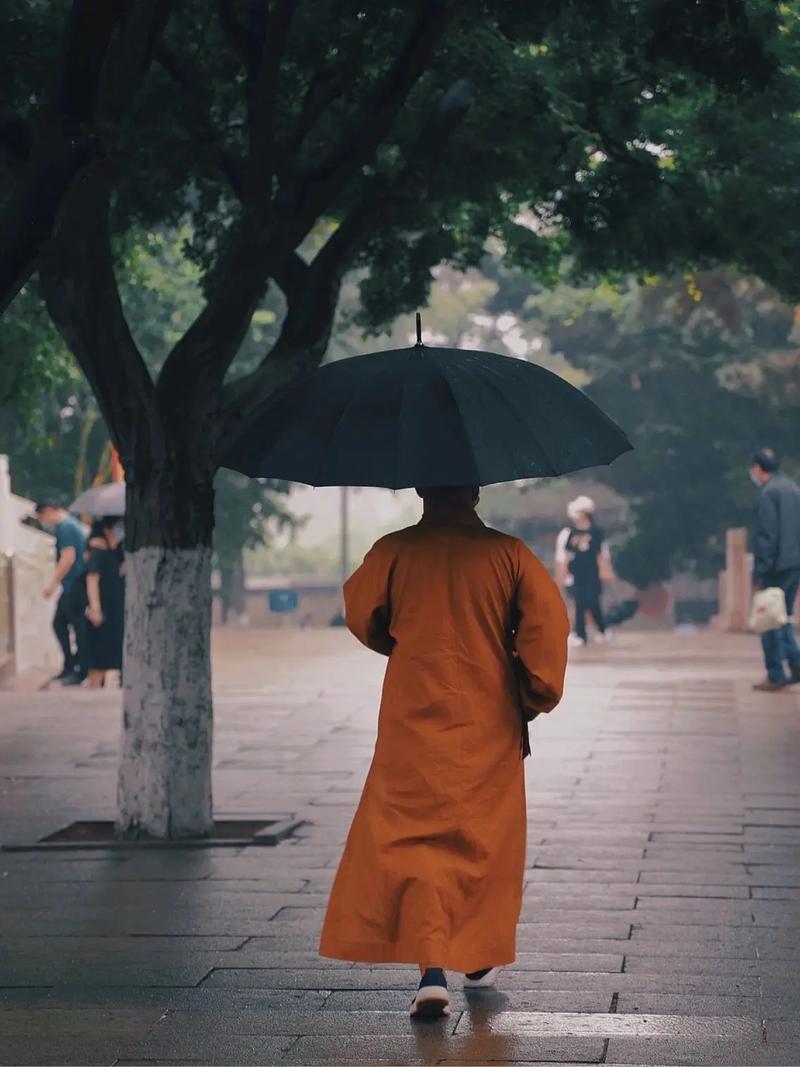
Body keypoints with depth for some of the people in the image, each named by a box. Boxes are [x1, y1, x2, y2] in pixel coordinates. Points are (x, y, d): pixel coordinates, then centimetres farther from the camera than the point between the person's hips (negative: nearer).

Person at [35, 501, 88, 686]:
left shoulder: (65, 527, -14)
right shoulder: (73, 524, 17)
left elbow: (68, 558, -21)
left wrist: (53, 584, -18)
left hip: (75, 585, -10)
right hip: (72, 587, 10)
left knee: (78, 626, -4)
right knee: (59, 623, 14)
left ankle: (80, 672, 0)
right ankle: (70, 666, 18)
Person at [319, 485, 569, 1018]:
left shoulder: (393, 551, -3)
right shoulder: (508, 553, -3)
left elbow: (361, 616, 8)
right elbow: (549, 617, -10)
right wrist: (540, 691, 0)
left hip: (414, 722, -1)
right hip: (488, 726, 1)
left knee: (414, 840, 0)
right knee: (485, 837, 18)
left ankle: (432, 968, -16)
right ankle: (481, 956, 29)